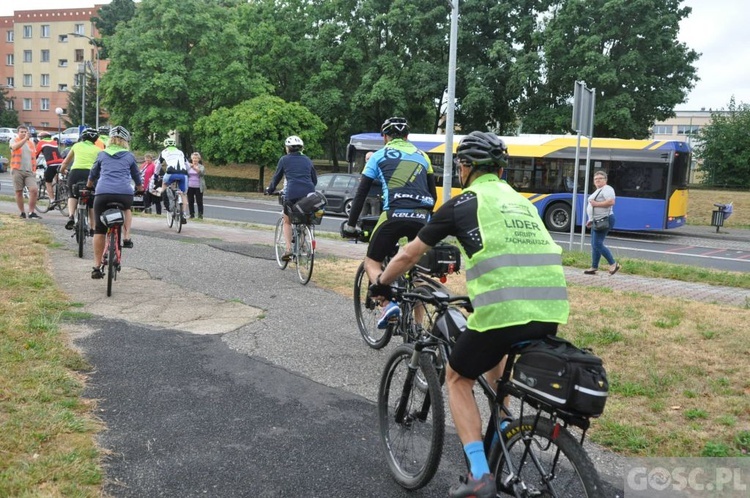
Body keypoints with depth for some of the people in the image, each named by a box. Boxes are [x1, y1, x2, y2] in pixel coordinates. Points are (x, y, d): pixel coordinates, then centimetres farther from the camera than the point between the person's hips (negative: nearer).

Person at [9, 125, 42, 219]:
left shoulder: (31, 143, 17)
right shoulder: (14, 140, 7)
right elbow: (15, 147, -17)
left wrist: (34, 169, 11)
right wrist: (25, 139, -25)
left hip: (29, 171, 2)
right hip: (17, 170, -2)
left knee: (34, 190, -14)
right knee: (18, 192, 2)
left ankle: (31, 212, -7)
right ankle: (22, 213, 13)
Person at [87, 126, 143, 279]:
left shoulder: (102, 154, 22)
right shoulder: (129, 156, 19)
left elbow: (92, 174, 33)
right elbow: (137, 176, 29)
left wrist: (88, 187, 53)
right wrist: (140, 188, 50)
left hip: (102, 193, 0)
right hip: (125, 193, 0)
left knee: (99, 230, 7)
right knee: (127, 209, 35)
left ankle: (97, 267, 6)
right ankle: (126, 237, 15)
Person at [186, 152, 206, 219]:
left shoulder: (201, 166, 2)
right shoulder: (188, 166, 9)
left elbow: (201, 172, -18)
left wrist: (195, 168, -34)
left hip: (198, 187, -2)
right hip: (190, 187, 2)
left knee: (199, 201, -1)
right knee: (190, 201, 5)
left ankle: (200, 215, 5)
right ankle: (192, 214, 14)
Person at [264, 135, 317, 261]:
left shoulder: (284, 160, 10)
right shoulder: (307, 160, 19)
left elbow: (276, 177, 14)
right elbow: (315, 179, 22)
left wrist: (269, 190, 29)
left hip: (292, 194, -2)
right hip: (309, 194, 3)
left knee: (287, 221, 16)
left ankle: (288, 249, 4)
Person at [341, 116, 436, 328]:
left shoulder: (379, 156, 15)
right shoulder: (422, 156, 24)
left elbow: (361, 193, 13)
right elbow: (433, 194, 25)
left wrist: (350, 224, 20)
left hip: (395, 215, -4)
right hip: (422, 218, 4)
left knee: (372, 263, 11)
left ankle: (388, 304, -14)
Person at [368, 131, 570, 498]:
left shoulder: (463, 203, 6)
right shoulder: (521, 202, 23)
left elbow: (410, 254, 13)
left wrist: (381, 283, 30)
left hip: (504, 312, -6)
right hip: (550, 312, 7)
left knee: (457, 379, 16)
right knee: (496, 357, 36)